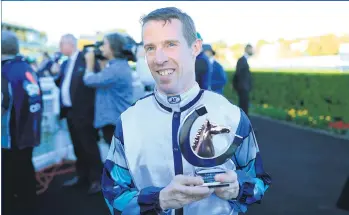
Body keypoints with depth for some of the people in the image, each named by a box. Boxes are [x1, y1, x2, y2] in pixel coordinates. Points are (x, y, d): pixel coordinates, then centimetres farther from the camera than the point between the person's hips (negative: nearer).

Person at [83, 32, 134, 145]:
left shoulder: (116, 68, -22)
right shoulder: (121, 65, 12)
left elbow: (89, 80, -16)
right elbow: (102, 79, 17)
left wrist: (90, 61, -1)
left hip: (114, 122, -10)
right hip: (119, 120, 10)